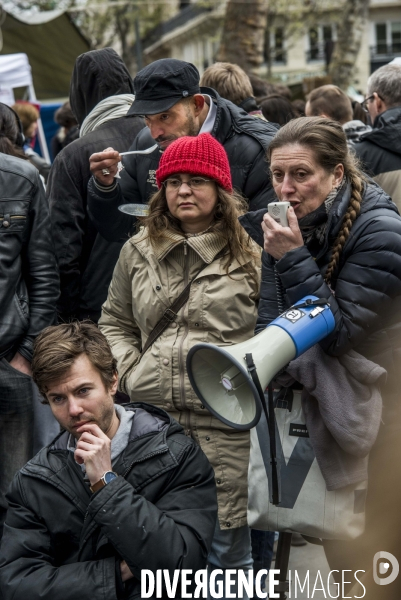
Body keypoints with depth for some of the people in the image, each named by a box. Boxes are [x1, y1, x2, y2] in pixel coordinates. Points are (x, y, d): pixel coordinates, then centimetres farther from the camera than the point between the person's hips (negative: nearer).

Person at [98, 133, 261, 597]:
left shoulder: (251, 252, 1)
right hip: (152, 415, 4)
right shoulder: (138, 251, 13)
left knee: (227, 548, 1)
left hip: (225, 422, -3)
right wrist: (128, 369, 8)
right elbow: (114, 321, 23)